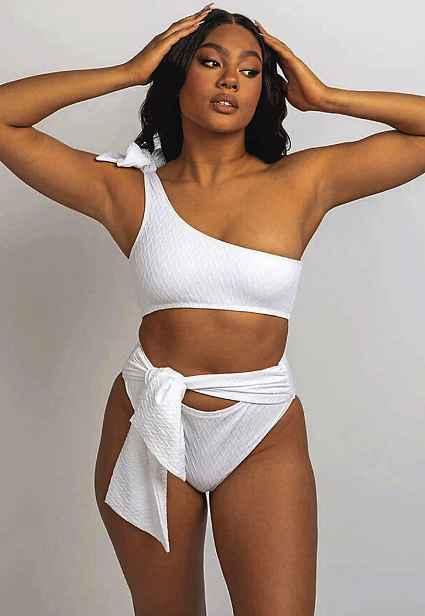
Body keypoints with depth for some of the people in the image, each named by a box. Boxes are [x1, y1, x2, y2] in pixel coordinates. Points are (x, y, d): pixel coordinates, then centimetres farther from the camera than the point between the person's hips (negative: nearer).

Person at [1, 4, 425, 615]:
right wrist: (129, 72, -4)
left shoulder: (306, 182, -3)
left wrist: (326, 97, -3)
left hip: (263, 439, -1)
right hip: (148, 426, 1)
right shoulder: (129, 191, -3)